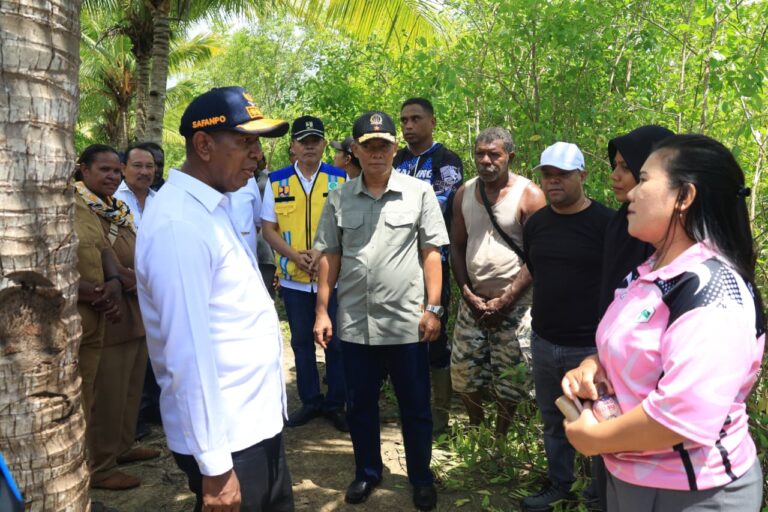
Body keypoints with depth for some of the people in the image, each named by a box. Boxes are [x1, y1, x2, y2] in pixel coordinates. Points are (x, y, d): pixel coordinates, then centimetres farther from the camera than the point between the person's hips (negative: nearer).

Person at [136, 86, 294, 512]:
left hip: (257, 420, 9)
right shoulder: (179, 224, -22)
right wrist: (214, 465, -21)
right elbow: (189, 353, -24)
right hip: (227, 437, -9)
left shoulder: (213, 208, 8)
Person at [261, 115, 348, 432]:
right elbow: (269, 229, 3)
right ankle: (310, 401, 28)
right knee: (301, 342, 13)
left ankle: (335, 404, 21)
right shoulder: (277, 181, 3)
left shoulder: (340, 178, 0)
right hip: (293, 278, 2)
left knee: (336, 341, 6)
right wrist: (294, 255, -12)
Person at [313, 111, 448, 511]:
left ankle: (421, 477, 32)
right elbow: (329, 256, 6)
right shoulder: (339, 199, 4)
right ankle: (367, 472, 37)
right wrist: (322, 310, 2)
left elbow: (431, 253, -2)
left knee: (415, 406, 12)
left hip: (407, 321, -2)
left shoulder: (419, 192, -2)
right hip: (354, 323, 2)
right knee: (360, 404, 16)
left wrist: (432, 308, -7)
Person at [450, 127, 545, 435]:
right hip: (473, 301, 4)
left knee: (509, 380, 5)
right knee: (464, 373, 11)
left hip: (514, 303, -4)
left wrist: (504, 301, -14)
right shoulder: (464, 194, 5)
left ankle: (500, 438, 27)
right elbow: (457, 246, 8)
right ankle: (474, 429, 34)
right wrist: (467, 294, -3)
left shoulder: (530, 196, -9)